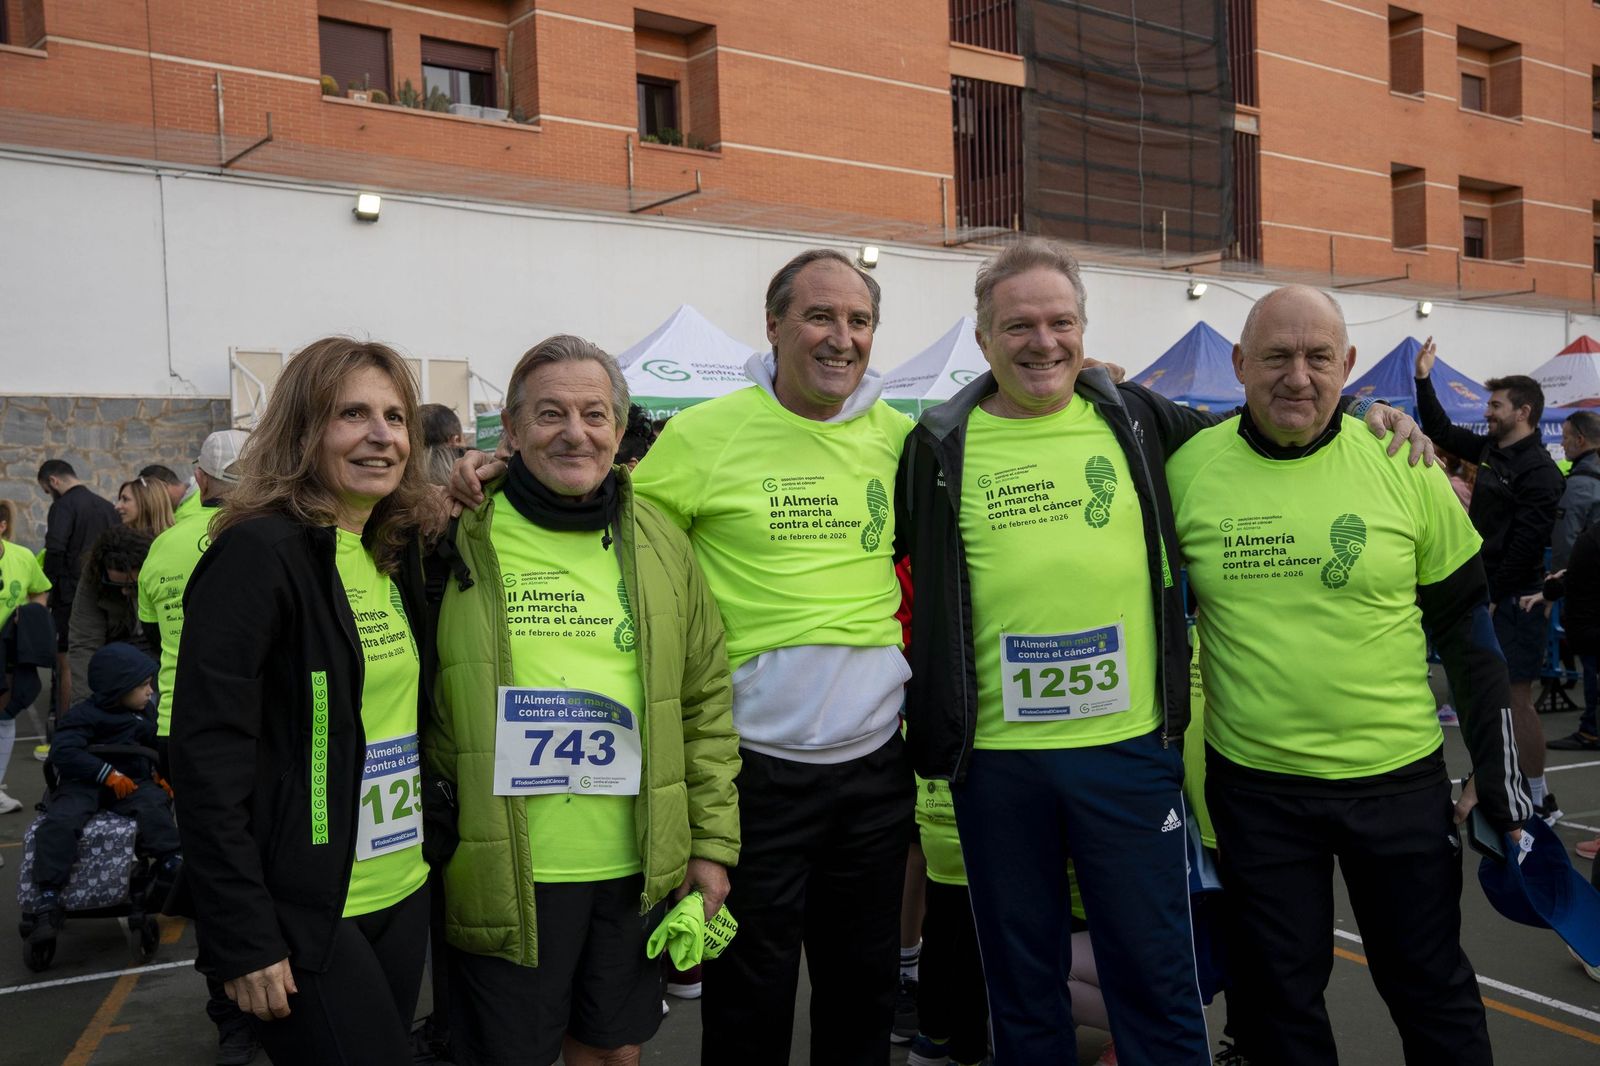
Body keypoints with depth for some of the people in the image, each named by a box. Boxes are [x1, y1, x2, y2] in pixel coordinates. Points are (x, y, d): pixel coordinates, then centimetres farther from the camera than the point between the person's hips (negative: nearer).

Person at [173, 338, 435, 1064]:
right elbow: (208, 757, -18)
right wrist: (243, 939, -18)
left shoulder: (395, 554, 8)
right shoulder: (261, 552, -15)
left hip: (403, 893, 7)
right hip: (304, 914, -7)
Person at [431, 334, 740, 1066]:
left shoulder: (661, 545, 5)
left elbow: (706, 703, 8)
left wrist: (713, 844, 6)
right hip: (503, 872, -3)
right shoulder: (462, 541, -4)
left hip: (638, 868, 3)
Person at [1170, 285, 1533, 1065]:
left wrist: (1498, 768, 1)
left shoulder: (1404, 465, -6)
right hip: (1253, 787, 0)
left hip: (1401, 779, 0)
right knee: (1279, 998, 14)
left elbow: (1467, 627, 3)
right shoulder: (1189, 469, -6)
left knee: (1430, 985, 16)